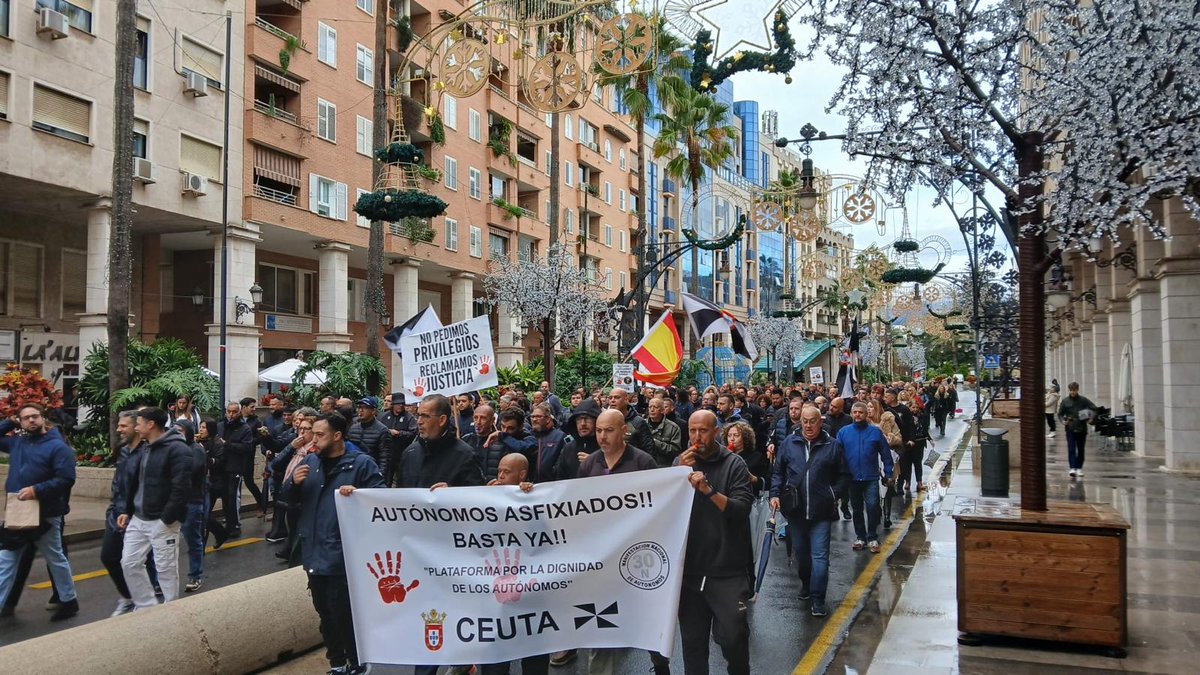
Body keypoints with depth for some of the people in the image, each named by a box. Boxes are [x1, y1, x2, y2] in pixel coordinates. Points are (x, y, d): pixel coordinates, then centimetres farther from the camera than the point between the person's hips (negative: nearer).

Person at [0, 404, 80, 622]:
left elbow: (66, 479, -19)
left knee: (56, 559, 10)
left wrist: (36, 490, -26)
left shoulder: (58, 446, -12)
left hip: (45, 515, -6)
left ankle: (69, 601, 25)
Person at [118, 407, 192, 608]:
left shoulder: (177, 449, -16)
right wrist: (126, 511, 13)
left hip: (162, 521, -9)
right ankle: (145, 606, 23)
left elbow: (181, 488, -21)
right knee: (130, 562, 11)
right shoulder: (142, 448, 13)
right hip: (138, 519, 9)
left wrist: (167, 519, -21)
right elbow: (132, 483, 21)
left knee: (166, 568, 1)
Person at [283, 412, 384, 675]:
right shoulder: (309, 462, 9)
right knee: (325, 613, 18)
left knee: (344, 614, -1)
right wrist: (293, 483, -8)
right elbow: (288, 499, 13)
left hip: (343, 556, -6)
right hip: (314, 553, 6)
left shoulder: (361, 463, -8)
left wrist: (358, 494, -29)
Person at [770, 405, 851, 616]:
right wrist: (775, 494, 0)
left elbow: (844, 476, 4)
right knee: (800, 551, 17)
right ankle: (806, 583, 40)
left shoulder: (832, 445, -1)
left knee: (820, 555, -4)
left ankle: (818, 599, 1)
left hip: (821, 511, -3)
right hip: (795, 510, 3)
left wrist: (834, 495, -7)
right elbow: (778, 472, 10)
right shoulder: (789, 442, 4)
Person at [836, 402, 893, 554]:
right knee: (857, 509, 12)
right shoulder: (843, 432, 2)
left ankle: (871, 537, 7)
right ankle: (860, 537, 26)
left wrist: (888, 474, 0)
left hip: (871, 478, -2)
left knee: (872, 507, -9)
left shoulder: (875, 431, -1)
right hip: (852, 478, 2)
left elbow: (886, 454, 2)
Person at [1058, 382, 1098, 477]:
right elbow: (1060, 414, 6)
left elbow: (1094, 408, 7)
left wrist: (1090, 417, -12)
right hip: (1070, 428, -1)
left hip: (1082, 428, 1)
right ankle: (1072, 468, -13)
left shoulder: (1083, 400, 2)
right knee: (1071, 449, -10)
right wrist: (1063, 421, -13)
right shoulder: (1065, 401, 1)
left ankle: (1079, 468, 20)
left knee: (1081, 449, 9)